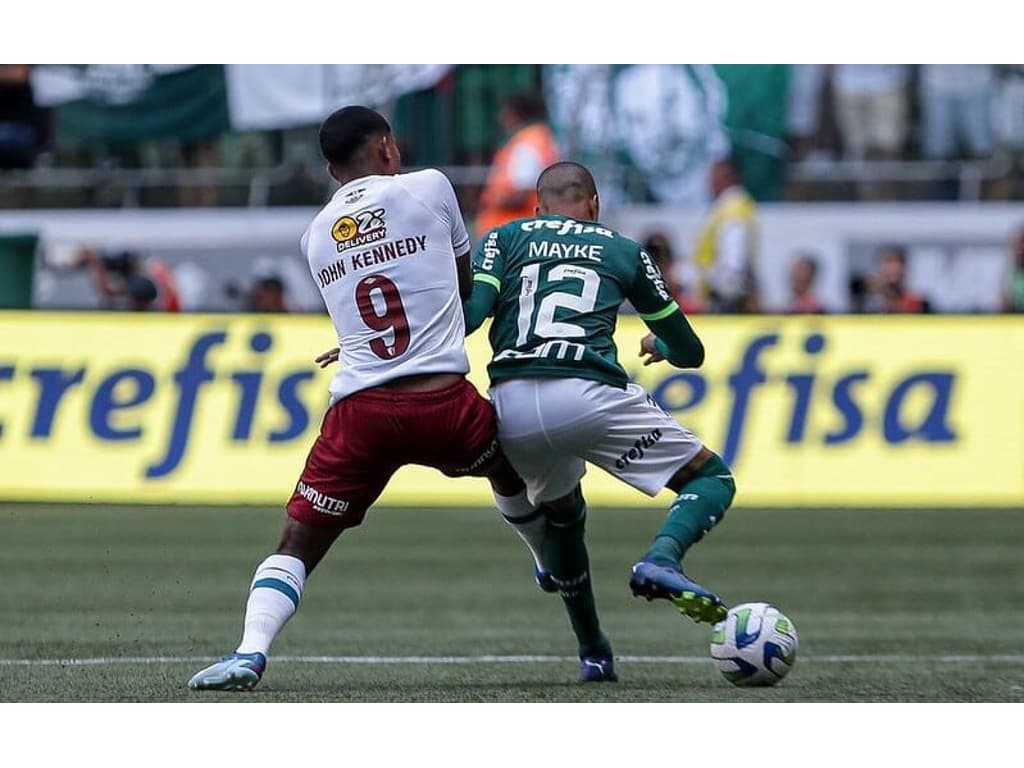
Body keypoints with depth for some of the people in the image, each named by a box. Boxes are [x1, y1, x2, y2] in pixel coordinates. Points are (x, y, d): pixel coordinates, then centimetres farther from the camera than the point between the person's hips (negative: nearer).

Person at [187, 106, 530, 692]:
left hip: (360, 412, 2)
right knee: (513, 468, 30)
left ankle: (251, 652, -14)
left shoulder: (316, 236, 18)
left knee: (297, 546, 6)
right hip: (442, 402, -2)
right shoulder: (428, 187, 7)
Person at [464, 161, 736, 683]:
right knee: (712, 479, 11)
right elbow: (690, 351, 28)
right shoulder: (625, 251, 23)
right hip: (586, 395, -3)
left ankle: (593, 654, 32)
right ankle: (662, 559, -20)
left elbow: (469, 312, 4)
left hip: (510, 404, 3)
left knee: (561, 515, 32)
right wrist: (661, 346, 52)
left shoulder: (505, 238, 22)